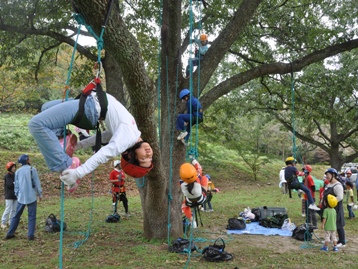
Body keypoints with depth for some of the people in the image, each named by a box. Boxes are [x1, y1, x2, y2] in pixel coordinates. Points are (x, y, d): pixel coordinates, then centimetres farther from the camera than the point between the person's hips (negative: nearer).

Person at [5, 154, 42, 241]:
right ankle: (30, 235, -2)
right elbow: (37, 183, -5)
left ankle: (10, 233, 17)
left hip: (21, 197, 4)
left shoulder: (18, 171, 8)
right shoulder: (32, 169, -6)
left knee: (16, 216, 13)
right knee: (31, 217, 1)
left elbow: (16, 185, 12)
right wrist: (40, 194, 3)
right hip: (31, 197, -4)